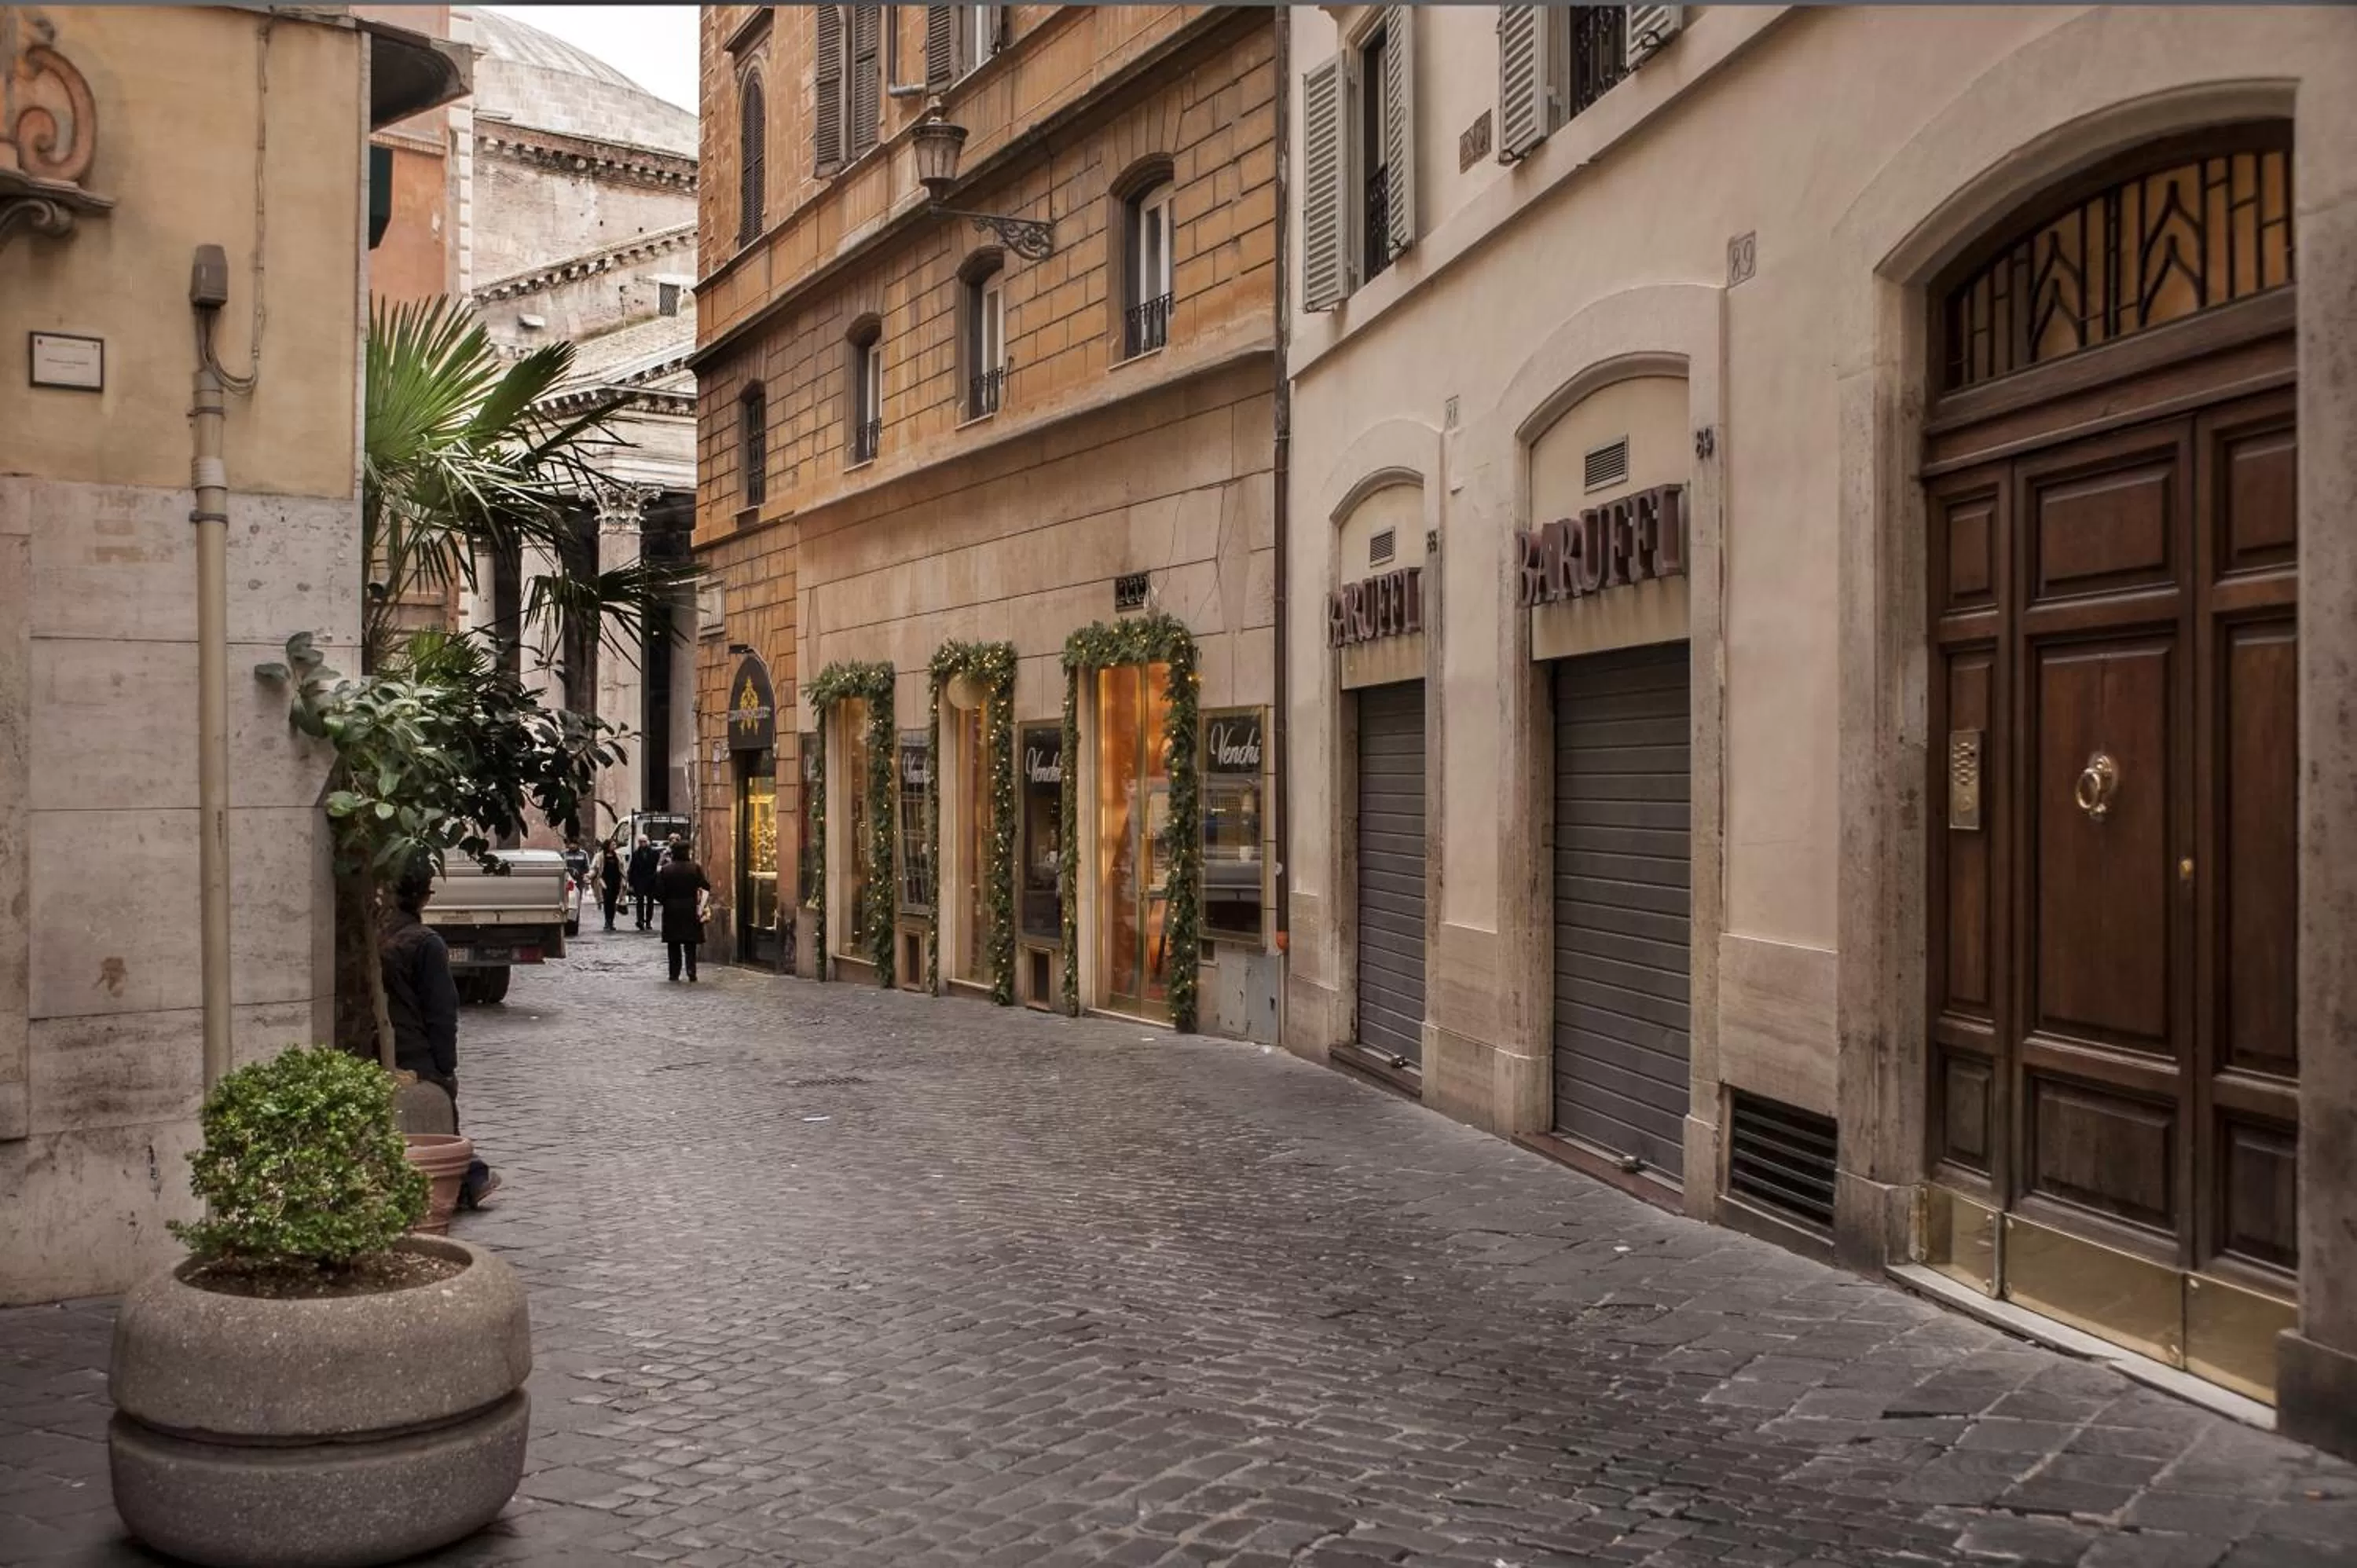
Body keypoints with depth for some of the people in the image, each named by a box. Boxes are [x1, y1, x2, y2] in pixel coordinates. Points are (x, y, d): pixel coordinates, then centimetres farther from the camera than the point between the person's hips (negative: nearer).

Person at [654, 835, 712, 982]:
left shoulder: (665, 869, -5)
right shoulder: (695, 868, -7)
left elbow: (659, 892, -6)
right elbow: (706, 886, -9)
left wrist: (667, 901, 10)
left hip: (671, 911, 0)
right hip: (690, 909, 0)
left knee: (673, 944, 11)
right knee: (690, 945, 5)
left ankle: (674, 973, 11)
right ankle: (691, 973, -6)